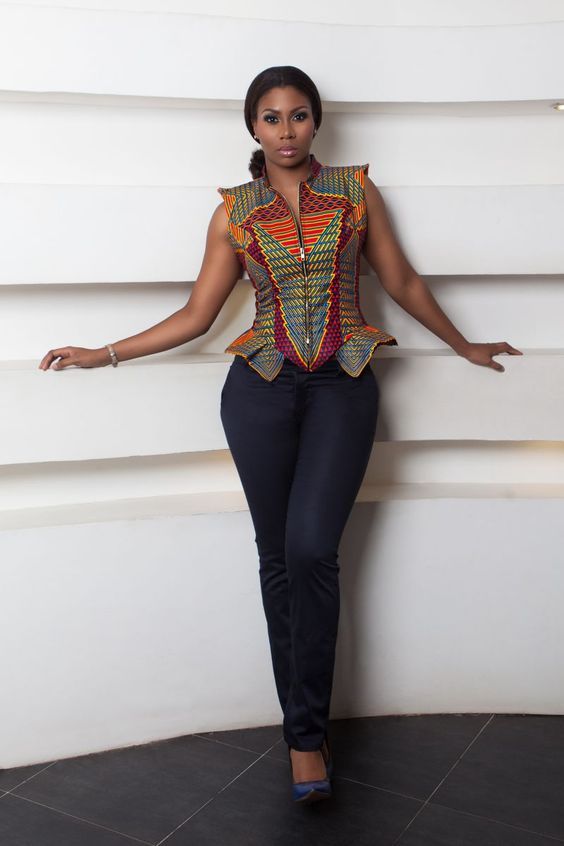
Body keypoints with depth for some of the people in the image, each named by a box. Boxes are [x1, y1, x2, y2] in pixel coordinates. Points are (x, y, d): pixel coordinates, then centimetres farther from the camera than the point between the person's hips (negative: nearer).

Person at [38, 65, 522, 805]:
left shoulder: (355, 188, 9)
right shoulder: (234, 212, 8)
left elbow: (401, 281, 15)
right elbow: (196, 315, 9)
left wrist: (463, 345, 22)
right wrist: (105, 354, 7)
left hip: (342, 386, -1)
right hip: (262, 386, 1)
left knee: (312, 550, -14)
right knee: (279, 557, 3)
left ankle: (306, 732, 1)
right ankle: (305, 725, 17)